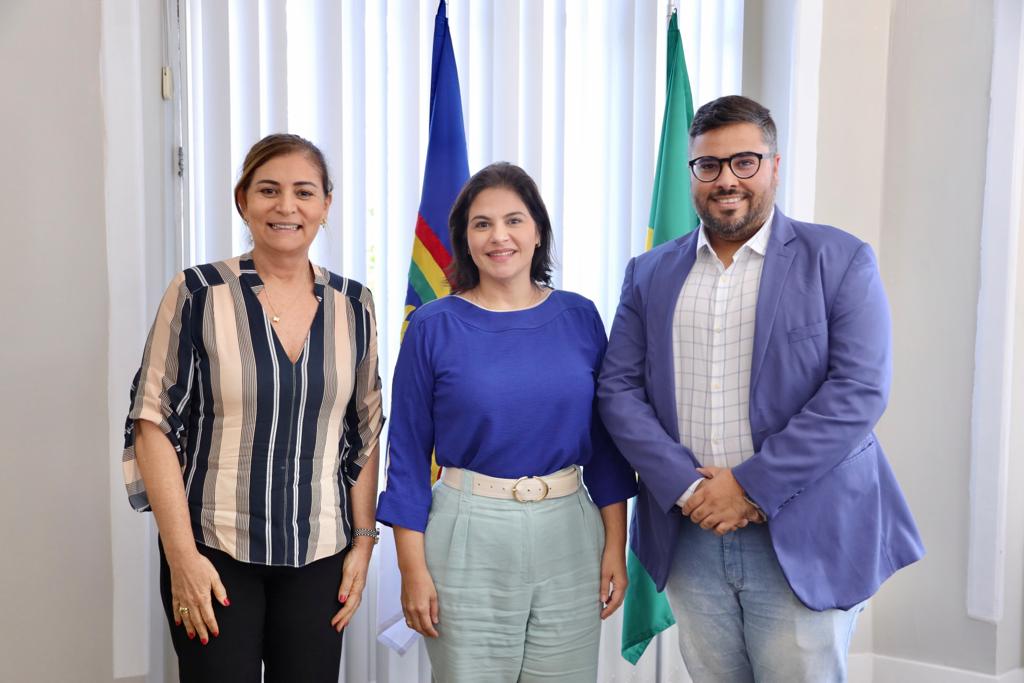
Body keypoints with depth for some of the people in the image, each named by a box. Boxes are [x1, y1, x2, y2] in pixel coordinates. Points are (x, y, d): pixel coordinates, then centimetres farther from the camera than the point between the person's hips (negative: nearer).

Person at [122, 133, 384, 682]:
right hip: (213, 552, -2)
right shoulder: (198, 294, -7)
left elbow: (365, 434, 7)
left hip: (319, 555, 3)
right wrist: (181, 553, -11)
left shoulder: (352, 306, 2)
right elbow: (154, 426, -7)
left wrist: (363, 541, 4)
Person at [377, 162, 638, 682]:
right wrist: (413, 568, -5)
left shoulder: (579, 317, 2)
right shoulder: (433, 327, -5)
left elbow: (605, 442, 6)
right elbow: (408, 453, -3)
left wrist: (616, 544, 2)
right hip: (469, 540, -2)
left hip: (569, 534, 3)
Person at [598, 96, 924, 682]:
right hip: (688, 536, 3)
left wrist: (750, 486, -15)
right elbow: (619, 390, 3)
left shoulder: (841, 261, -2)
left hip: (803, 542, -3)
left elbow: (859, 391, -11)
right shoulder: (651, 274, 8)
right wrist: (686, 487, -10)